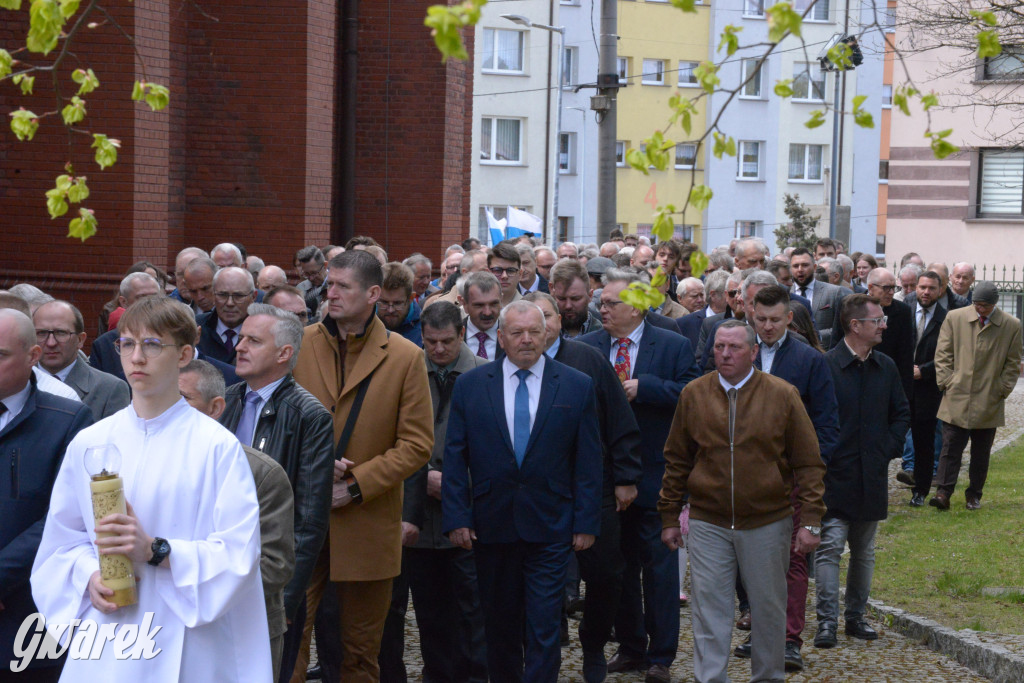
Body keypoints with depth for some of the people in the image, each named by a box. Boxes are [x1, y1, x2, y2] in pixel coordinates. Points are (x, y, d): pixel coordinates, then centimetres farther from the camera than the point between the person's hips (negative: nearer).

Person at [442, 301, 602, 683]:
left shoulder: (577, 387, 1)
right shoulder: (470, 386, 3)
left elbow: (588, 462, 1)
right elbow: (455, 458, 2)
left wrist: (586, 522, -4)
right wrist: (456, 517, -5)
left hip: (550, 528, -2)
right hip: (491, 525, 2)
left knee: (543, 629, -5)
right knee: (500, 625, 12)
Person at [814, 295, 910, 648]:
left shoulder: (886, 367, 9)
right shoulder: (825, 366, -10)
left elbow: (901, 412, 18)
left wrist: (890, 448, 5)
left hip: (873, 475, 6)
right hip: (834, 474, -6)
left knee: (864, 551, 12)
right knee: (830, 547, -9)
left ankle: (856, 616, 22)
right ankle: (827, 621, -7)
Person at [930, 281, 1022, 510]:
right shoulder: (954, 318, 2)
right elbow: (943, 354, 5)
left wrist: (1002, 390, 0)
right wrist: (946, 382, -2)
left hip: (988, 403, 1)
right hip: (956, 398, 0)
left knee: (981, 453, 8)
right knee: (950, 447, -6)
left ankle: (974, 495, 18)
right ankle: (943, 493, -6)